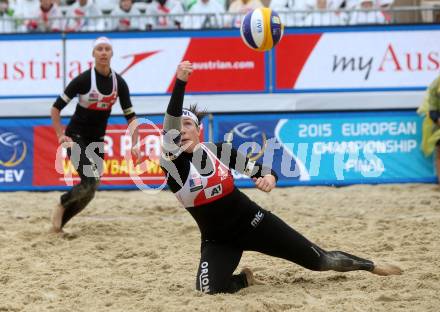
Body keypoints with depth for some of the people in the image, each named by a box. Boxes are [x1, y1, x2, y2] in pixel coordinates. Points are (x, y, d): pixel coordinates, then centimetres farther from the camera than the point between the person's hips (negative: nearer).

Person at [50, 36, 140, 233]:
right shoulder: (83, 79, -16)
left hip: (97, 140, 5)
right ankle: (61, 205, 5)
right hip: (76, 137, -5)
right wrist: (60, 135, -14)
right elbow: (56, 108, -10)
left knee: (90, 190, 4)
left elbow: (130, 116, 2)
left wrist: (134, 144, -9)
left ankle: (59, 223, 21)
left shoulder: (119, 83, -3)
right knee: (90, 182, -22)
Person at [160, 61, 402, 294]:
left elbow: (257, 170, 5)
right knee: (209, 289, -28)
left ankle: (372, 266, 28)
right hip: (217, 240, -1)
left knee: (320, 260, 3)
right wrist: (180, 83, -47)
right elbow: (170, 125, -33)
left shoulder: (218, 151, -4)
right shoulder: (172, 163, -14)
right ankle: (243, 279, 6)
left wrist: (269, 177, -22)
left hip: (251, 221, 1)